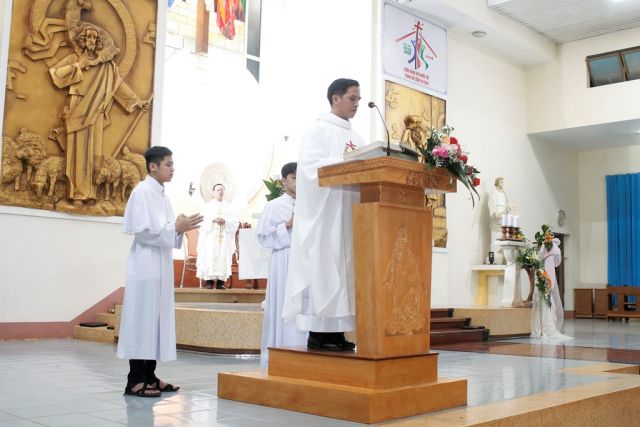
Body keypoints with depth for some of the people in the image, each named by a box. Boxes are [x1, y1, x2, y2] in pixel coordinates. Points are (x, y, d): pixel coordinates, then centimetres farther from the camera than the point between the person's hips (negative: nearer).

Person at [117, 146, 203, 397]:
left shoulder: (161, 194, 16)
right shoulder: (142, 191, -9)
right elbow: (142, 231, -16)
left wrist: (182, 228, 2)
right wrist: (175, 227, -16)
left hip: (161, 265, 9)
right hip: (146, 265, -9)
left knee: (157, 318, 9)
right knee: (143, 319, -6)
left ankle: (149, 376, 16)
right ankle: (135, 380, -1)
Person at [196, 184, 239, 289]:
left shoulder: (228, 206, 12)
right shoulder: (208, 206, 10)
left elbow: (235, 222, 5)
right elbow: (203, 220, -1)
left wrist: (225, 221, -13)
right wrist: (213, 220, -16)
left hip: (225, 238, 1)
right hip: (211, 237, -1)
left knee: (223, 258, -4)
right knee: (210, 257, -8)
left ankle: (221, 281, -4)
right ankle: (209, 280, -6)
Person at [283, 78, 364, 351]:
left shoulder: (356, 138, 22)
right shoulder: (318, 130, 0)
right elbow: (310, 166, -14)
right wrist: (342, 161, -25)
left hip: (349, 214, 8)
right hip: (324, 215, -7)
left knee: (343, 270, 4)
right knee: (323, 269, -8)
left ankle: (335, 332, 7)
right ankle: (317, 333, -4)